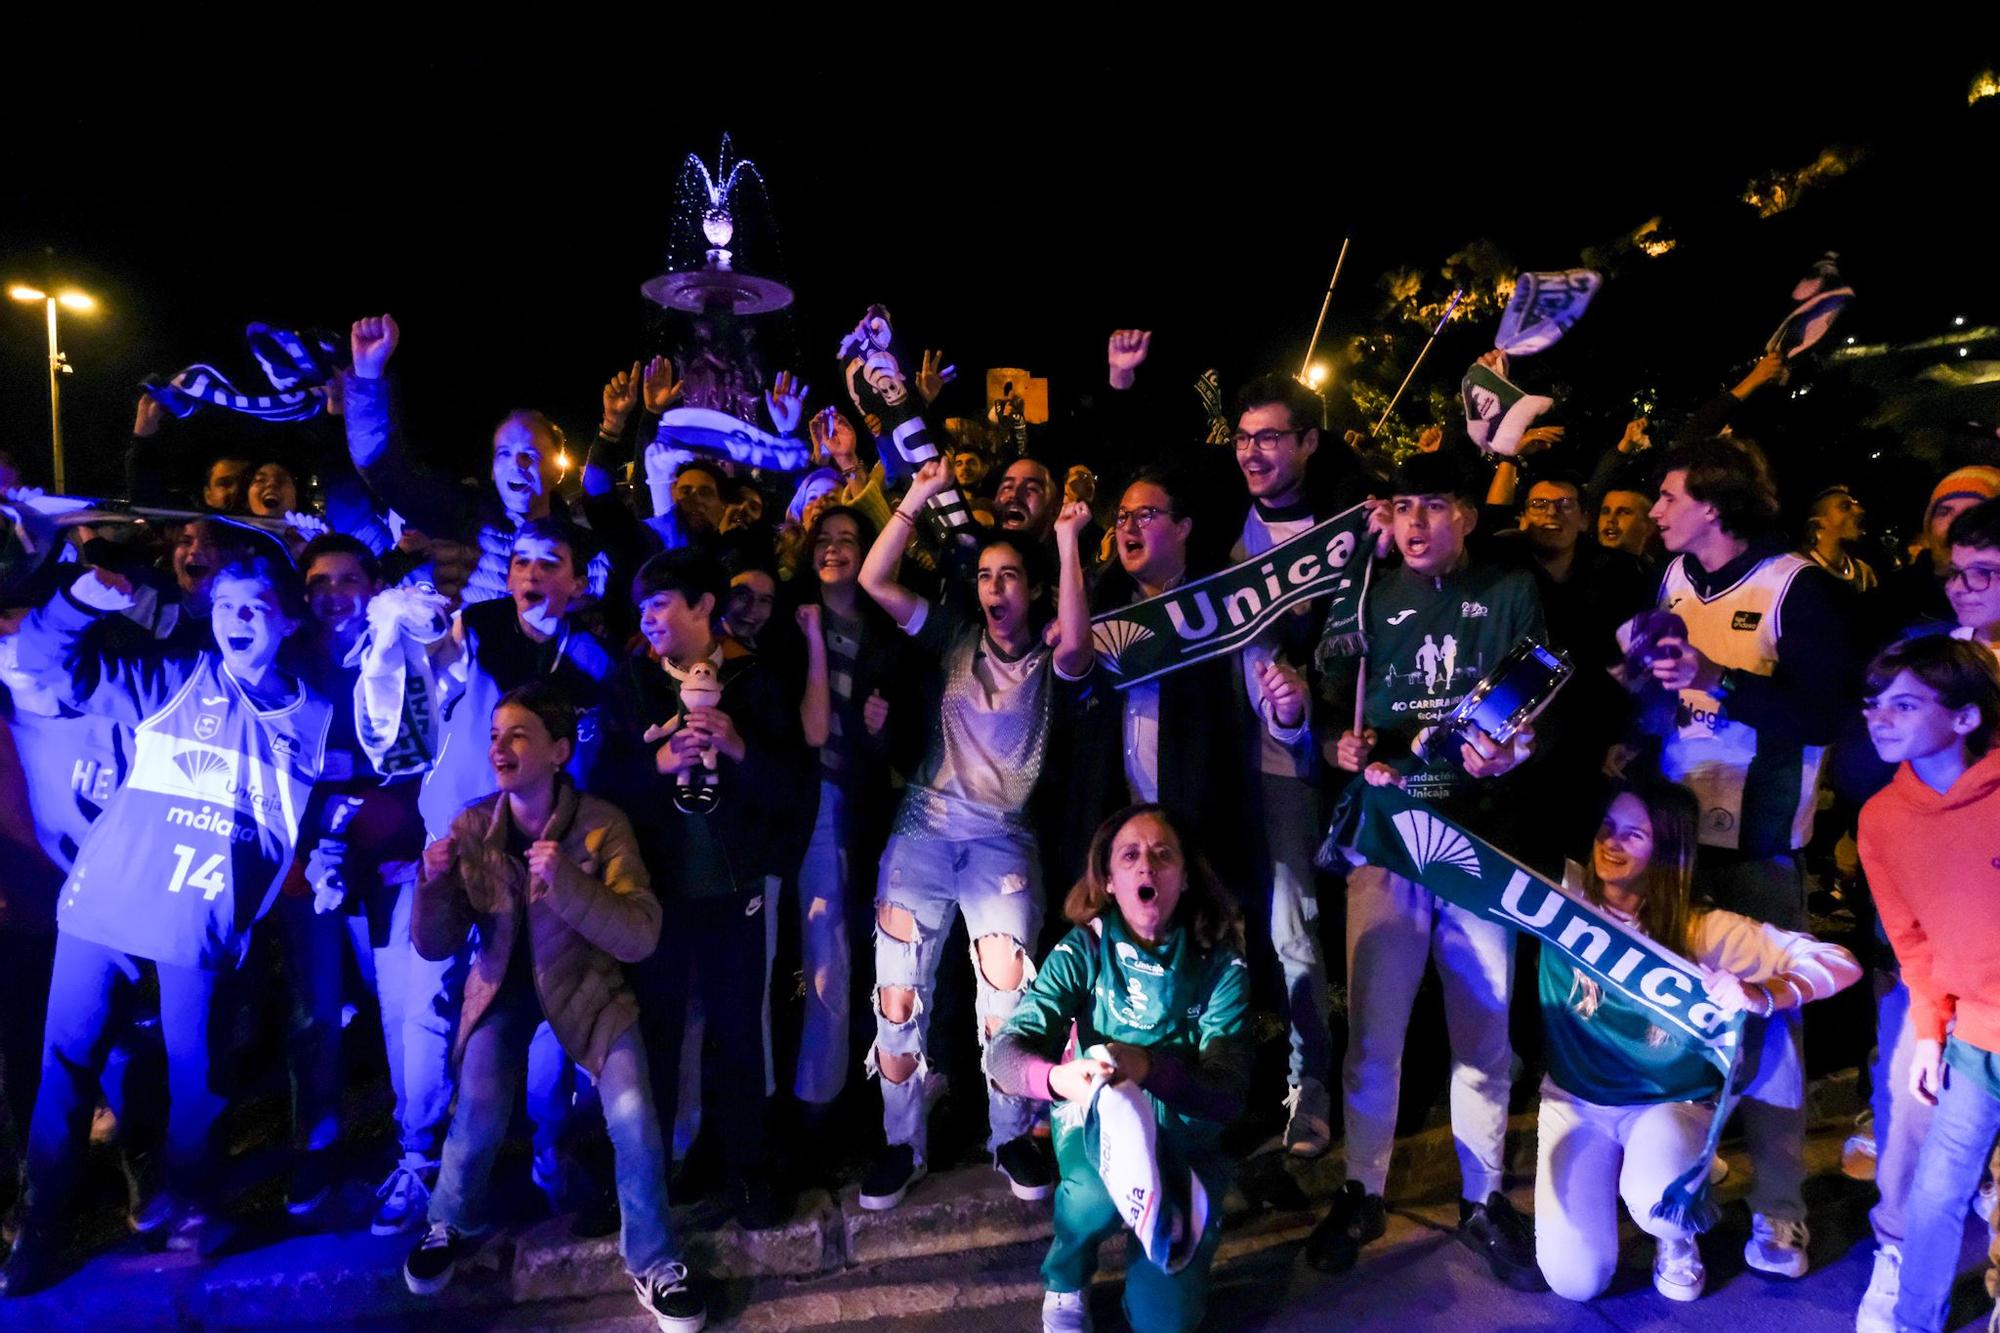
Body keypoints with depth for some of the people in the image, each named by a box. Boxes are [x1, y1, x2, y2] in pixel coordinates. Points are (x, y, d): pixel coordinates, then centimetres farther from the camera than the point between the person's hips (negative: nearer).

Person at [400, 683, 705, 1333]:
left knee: (634, 1120, -16)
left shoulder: (602, 825, -19)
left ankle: (652, 1264, 10)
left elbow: (641, 937, -26)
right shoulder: (470, 827, -9)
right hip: (503, 984, 2)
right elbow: (435, 946, -5)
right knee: (478, 1118, -15)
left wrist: (564, 881, -37)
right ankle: (452, 1226, 21)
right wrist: (435, 882, -26)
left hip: (587, 985, -2)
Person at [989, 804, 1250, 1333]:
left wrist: (1151, 1068, -40)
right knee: (1101, 1190, -32)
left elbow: (1229, 1092, -19)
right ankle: (1063, 1282, 2)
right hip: (1096, 1125, 0)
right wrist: (1058, 1078, -43)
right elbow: (1004, 1051, -20)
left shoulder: (1220, 962, -11)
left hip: (1184, 1140, 0)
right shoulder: (1083, 950, -11)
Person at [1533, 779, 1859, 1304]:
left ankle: (1678, 1236, 8)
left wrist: (1761, 996, -37)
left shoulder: (1702, 930, -15)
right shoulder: (1561, 897, -14)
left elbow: (1839, 962, -16)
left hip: (1669, 1102, 0)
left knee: (1655, 1201, -34)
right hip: (1574, 1099, 1)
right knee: (1575, 1281, -7)